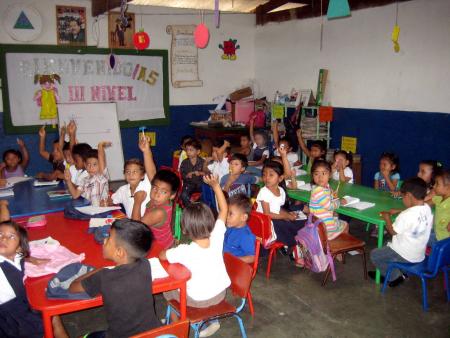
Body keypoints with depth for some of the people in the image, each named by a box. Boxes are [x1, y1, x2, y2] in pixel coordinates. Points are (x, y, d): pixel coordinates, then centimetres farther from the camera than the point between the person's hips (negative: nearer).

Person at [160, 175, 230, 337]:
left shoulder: (185, 251, -29)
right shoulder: (217, 238, -19)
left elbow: (161, 255, -12)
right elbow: (224, 209, -9)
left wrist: (172, 246, 5)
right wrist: (215, 185, -11)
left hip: (199, 299, -4)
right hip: (221, 293, 4)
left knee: (168, 289, 20)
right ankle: (212, 320, 31)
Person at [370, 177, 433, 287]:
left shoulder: (405, 215, -30)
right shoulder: (427, 208, -8)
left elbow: (392, 231, -14)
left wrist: (387, 218, 0)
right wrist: (398, 212, 11)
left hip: (405, 256, -8)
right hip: (420, 254, 8)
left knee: (374, 255, 11)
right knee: (388, 247, 29)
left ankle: (396, 276, 15)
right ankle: (388, 272, 28)